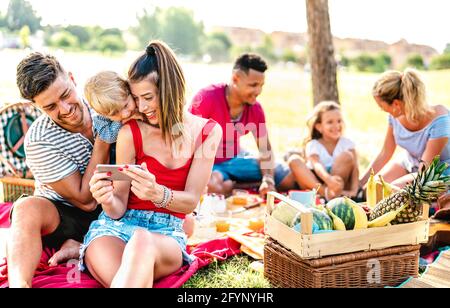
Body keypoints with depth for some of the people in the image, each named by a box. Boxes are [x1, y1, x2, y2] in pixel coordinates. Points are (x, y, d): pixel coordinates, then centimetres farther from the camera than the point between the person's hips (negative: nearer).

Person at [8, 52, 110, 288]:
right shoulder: (39, 142, -18)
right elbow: (86, 201, -18)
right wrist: (103, 138, -23)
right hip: (62, 216, -3)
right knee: (27, 208, -36)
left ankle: (79, 246, -16)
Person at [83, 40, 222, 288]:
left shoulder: (207, 132, 1)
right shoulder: (130, 133, -3)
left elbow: (191, 201, -3)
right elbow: (117, 210, 0)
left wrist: (157, 194, -25)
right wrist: (107, 200, -26)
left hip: (167, 233, 2)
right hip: (119, 225, -2)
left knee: (143, 241, -39)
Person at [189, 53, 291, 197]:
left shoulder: (255, 109, -6)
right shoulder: (207, 98, -22)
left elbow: (265, 150, -2)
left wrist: (268, 179, -20)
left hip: (234, 160, 5)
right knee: (216, 187, -39)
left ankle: (231, 186, -5)